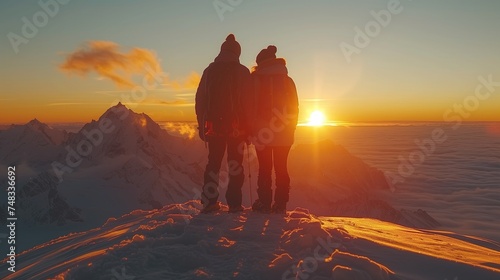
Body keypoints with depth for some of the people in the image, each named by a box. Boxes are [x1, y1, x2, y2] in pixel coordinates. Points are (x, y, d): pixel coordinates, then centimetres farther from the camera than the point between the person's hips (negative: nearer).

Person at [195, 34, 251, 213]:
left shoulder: (209, 71, 7)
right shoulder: (243, 72, 0)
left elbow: (200, 100, 7)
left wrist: (201, 125, 11)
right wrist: (249, 128, 0)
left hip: (214, 125, 2)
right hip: (237, 126, -2)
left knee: (213, 162, 11)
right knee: (235, 164, 5)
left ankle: (209, 202, 8)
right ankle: (234, 203, 3)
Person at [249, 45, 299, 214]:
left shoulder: (255, 79, -3)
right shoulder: (287, 80, 8)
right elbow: (294, 108, 9)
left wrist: (250, 129, 1)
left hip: (262, 133, -3)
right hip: (284, 134, 3)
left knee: (264, 168, 5)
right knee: (281, 168, 8)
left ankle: (264, 204, 8)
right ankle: (280, 205, 9)